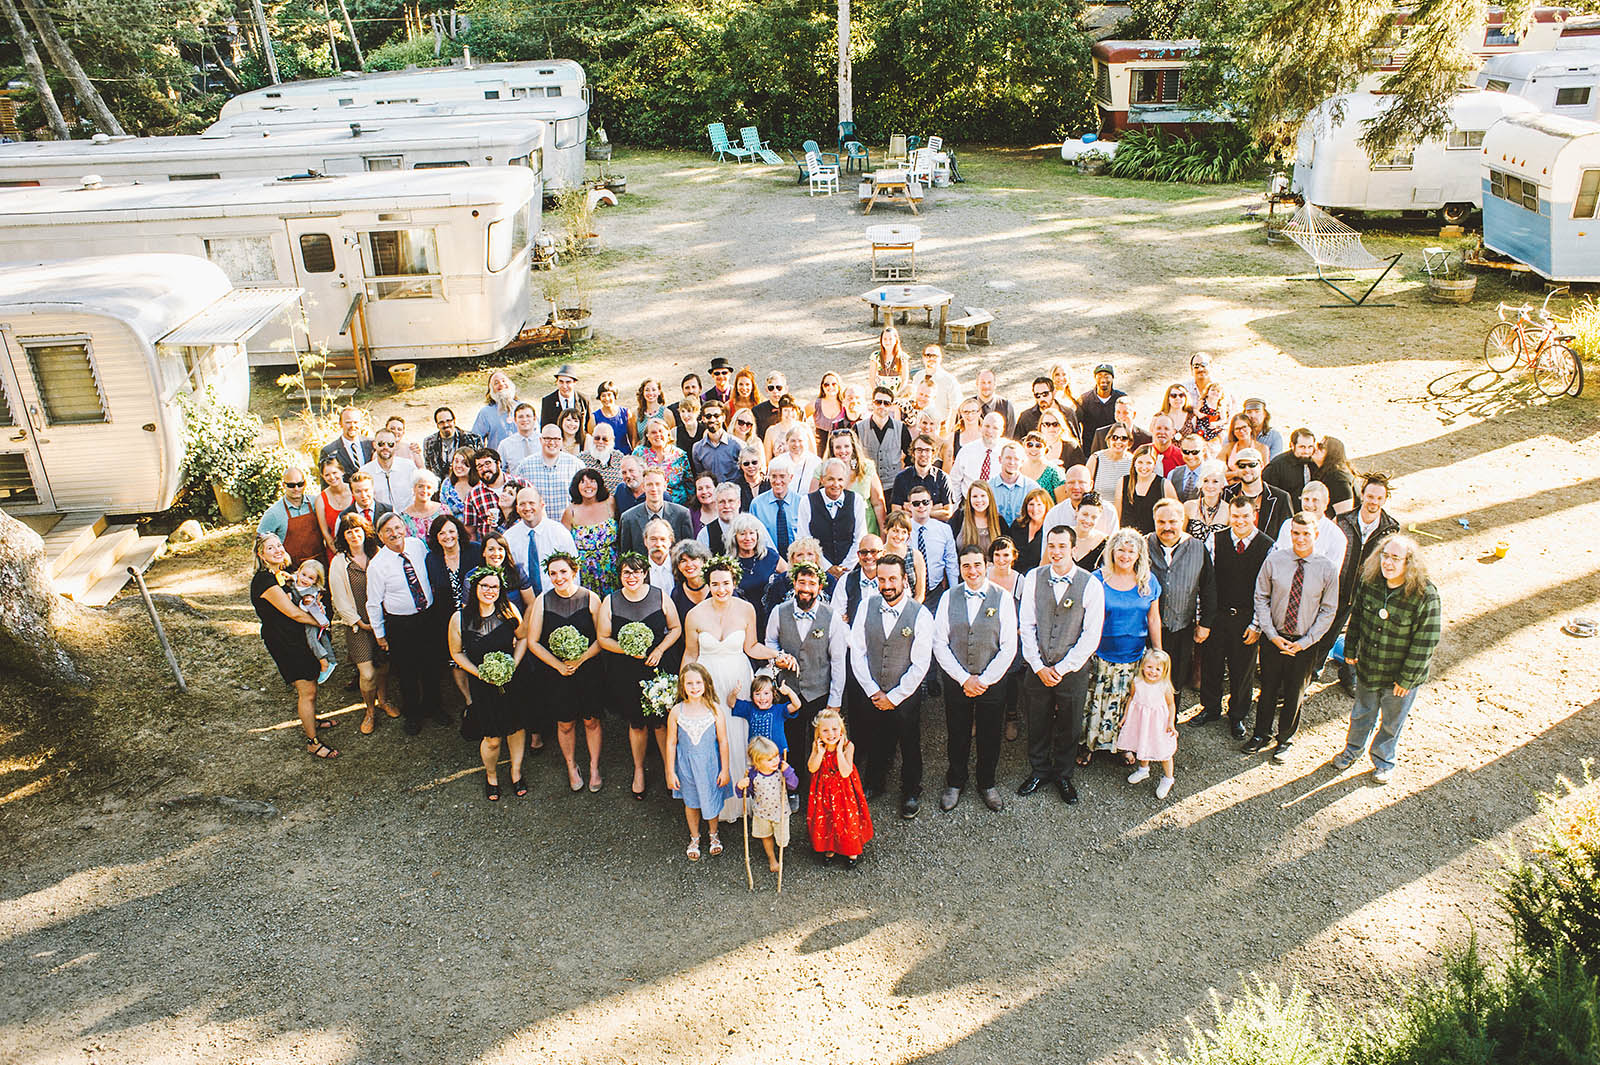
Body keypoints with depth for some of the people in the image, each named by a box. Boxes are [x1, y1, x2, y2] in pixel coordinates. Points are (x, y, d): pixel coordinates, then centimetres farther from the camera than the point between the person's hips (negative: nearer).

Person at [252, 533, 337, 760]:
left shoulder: (284, 572, 6)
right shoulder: (265, 580, -22)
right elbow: (294, 613, -23)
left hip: (297, 637, 9)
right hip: (283, 642, -9)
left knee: (310, 681, 23)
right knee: (308, 690, -4)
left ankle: (310, 721, 44)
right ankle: (312, 742, 6)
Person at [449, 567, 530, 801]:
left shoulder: (508, 610, -8)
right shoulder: (460, 618, -10)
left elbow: (523, 637, 3)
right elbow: (456, 653, 1)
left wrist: (514, 665, -10)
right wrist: (479, 672, -12)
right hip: (482, 685, -1)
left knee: (517, 727, 13)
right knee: (492, 738, 4)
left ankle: (516, 772, 38)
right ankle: (491, 776, 33)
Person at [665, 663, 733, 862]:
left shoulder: (714, 709, -13)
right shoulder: (676, 712, -11)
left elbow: (723, 742, -6)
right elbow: (671, 743, -3)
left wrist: (724, 770, -4)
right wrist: (671, 772, -1)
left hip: (710, 764, -1)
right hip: (686, 765, 1)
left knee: (712, 800, 14)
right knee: (691, 802, 18)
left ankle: (713, 834, 42)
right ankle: (694, 838, 42)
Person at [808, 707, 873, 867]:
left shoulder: (848, 746, -21)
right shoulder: (817, 746, -12)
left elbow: (845, 773, -26)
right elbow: (812, 768, -12)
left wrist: (839, 751, -31)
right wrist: (820, 752, -25)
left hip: (843, 790, -2)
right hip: (823, 790, 2)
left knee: (847, 818, 8)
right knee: (825, 819, 12)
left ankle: (852, 851, 31)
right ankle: (829, 848, 37)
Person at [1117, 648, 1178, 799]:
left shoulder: (1164, 687, -20)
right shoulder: (1136, 682, -12)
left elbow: (1171, 704, -7)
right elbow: (1131, 698, 4)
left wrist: (1171, 723, -14)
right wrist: (1126, 715, 6)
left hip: (1158, 724, -3)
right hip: (1140, 720, 3)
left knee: (1164, 751, 8)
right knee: (1142, 746, 23)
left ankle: (1168, 778, 30)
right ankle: (1143, 770, 48)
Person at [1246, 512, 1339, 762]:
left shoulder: (1327, 570, -10)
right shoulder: (1274, 561, -9)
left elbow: (1328, 611, -4)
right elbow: (1261, 599, -3)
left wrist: (1305, 642, -10)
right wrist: (1272, 635, -10)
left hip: (1304, 643, 0)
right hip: (1273, 638, 0)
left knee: (1294, 694, 15)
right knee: (1268, 689, 14)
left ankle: (1285, 739, 37)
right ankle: (1261, 734, 36)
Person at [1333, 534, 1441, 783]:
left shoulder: (1425, 595, -26)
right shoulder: (1369, 581, -12)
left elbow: (1426, 643, -19)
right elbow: (1357, 616, 4)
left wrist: (1407, 678, -15)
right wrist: (1350, 650, 9)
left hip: (1401, 674, -3)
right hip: (1368, 666, 3)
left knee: (1392, 722, 20)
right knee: (1362, 713, 25)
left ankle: (1384, 760, 45)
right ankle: (1353, 749, 51)